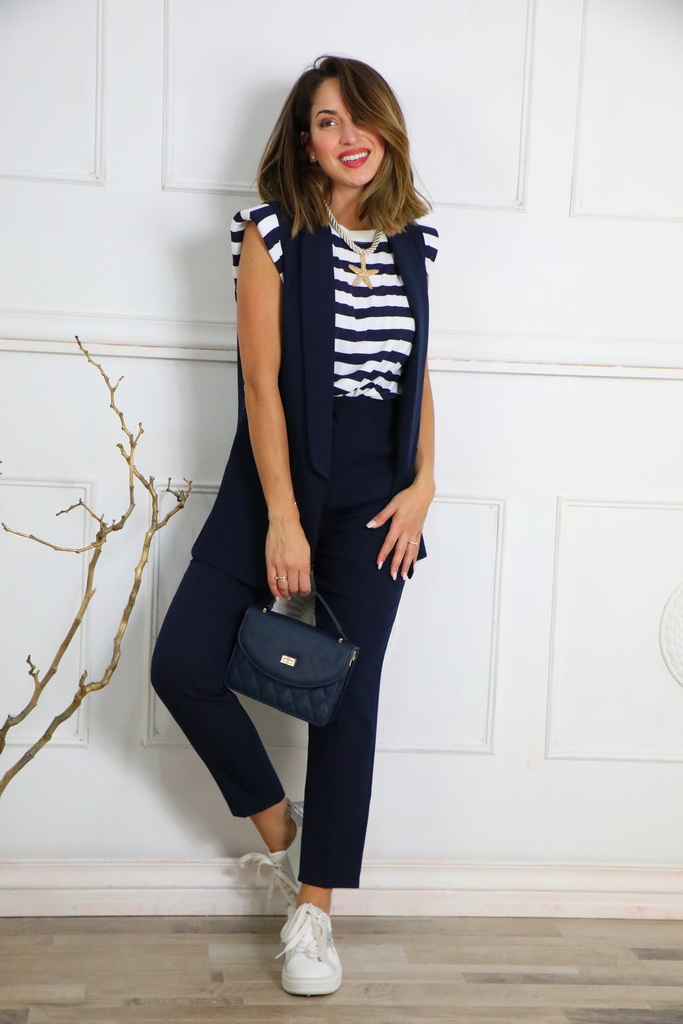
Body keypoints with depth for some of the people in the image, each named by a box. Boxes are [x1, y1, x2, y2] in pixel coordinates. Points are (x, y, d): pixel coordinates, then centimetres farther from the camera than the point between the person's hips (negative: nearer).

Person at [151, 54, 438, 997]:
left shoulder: (412, 241, 7)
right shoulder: (274, 232, -5)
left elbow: (417, 371, 12)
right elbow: (261, 377, -11)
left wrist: (422, 484, 0)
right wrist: (282, 519, -15)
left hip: (375, 494, 2)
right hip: (278, 478, -1)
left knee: (349, 693, 0)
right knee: (183, 666, -10)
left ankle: (312, 911, 13)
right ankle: (277, 825, 16)